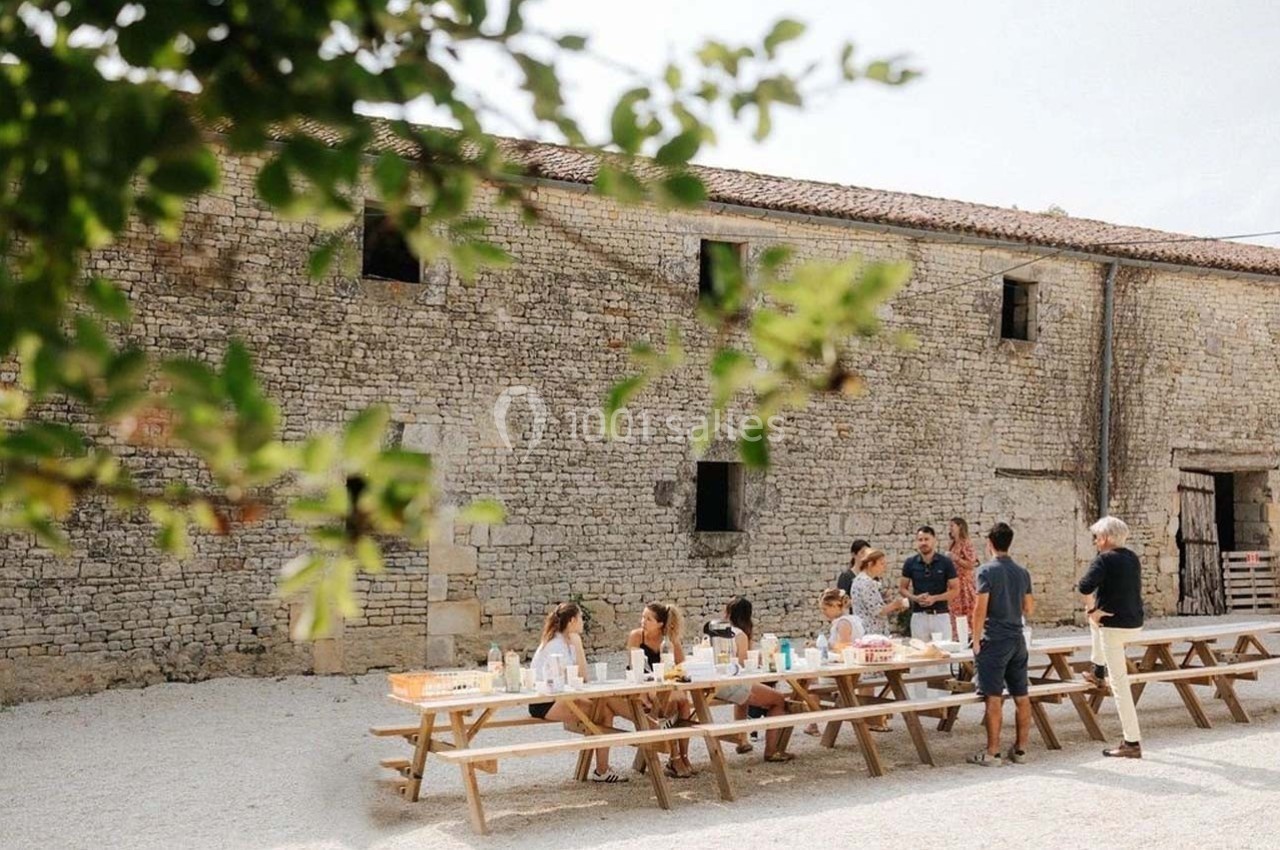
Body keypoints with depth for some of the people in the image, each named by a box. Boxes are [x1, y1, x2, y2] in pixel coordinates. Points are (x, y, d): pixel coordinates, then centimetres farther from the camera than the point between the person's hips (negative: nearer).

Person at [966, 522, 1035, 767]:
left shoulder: (986, 571, -10)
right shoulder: (1022, 572, 8)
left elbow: (980, 610, -14)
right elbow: (1029, 610, 13)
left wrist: (976, 642, -7)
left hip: (994, 642, -6)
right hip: (1018, 641, 6)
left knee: (994, 698, -3)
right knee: (1021, 697, 10)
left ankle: (992, 753, 0)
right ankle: (1020, 749, 18)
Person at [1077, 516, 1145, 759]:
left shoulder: (1105, 559, -15)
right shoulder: (1132, 558, 9)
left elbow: (1084, 587, -30)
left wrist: (1090, 610, -12)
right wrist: (1096, 610, 22)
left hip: (1114, 626, -8)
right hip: (1135, 624, 8)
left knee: (1119, 684, -2)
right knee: (1097, 621, 37)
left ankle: (1132, 742, 1)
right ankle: (1099, 672, 44)